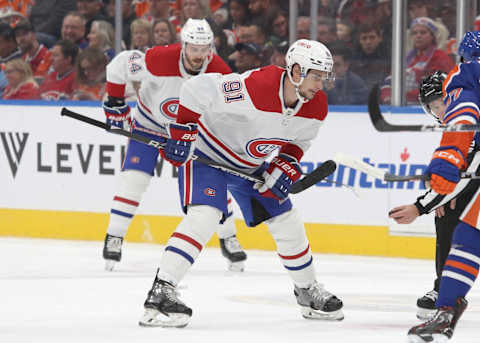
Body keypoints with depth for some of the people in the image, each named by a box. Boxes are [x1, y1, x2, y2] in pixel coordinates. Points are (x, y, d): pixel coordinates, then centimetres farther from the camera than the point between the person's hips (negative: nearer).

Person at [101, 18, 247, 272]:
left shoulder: (220, 73, -25)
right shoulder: (160, 60, -33)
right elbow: (119, 66, -19)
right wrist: (114, 103, -14)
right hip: (150, 122, -2)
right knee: (134, 177, -13)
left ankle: (228, 239, 11)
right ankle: (114, 237, 0)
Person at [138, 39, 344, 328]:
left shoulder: (316, 107, -12)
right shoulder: (254, 87, -36)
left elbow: (298, 141, 7)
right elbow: (196, 89, -31)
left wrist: (286, 167, -10)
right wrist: (183, 133, -28)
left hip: (250, 163, 7)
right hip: (205, 151, -7)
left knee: (287, 222, 9)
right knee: (204, 215, -27)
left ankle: (308, 292, 30)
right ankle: (161, 292, -30)